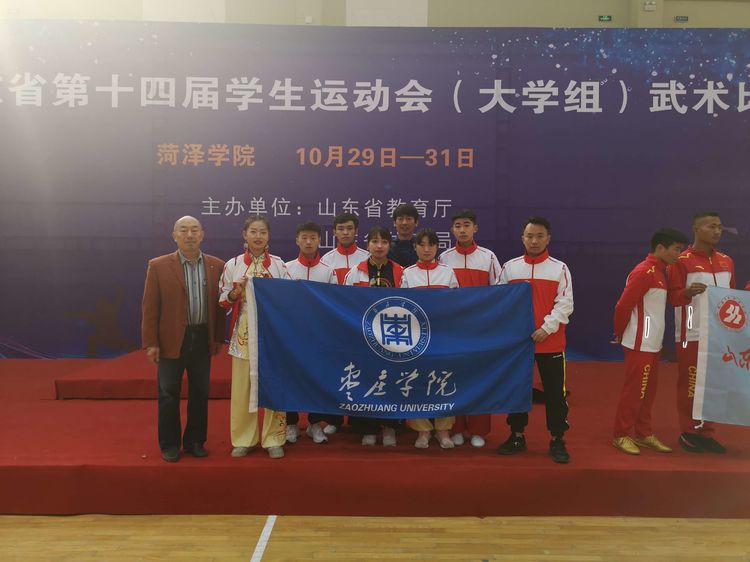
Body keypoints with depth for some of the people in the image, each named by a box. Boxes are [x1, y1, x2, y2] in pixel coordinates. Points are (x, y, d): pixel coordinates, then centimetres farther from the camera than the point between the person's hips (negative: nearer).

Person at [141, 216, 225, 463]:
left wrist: (218, 338, 5)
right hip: (171, 340, -2)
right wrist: (151, 343, -7)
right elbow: (150, 307, -4)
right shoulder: (158, 266, -3)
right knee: (169, 394, 7)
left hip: (203, 339, 2)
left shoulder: (216, 265, 3)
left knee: (200, 393, 11)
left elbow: (219, 305, 6)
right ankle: (170, 445, 22)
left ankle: (195, 441, 26)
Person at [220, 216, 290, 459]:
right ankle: (243, 439, 20)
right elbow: (223, 302, 6)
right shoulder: (233, 265, 3)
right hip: (243, 336, 0)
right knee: (242, 388, 6)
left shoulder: (279, 265, 2)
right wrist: (235, 293, -13)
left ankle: (273, 439, 17)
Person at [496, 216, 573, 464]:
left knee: (555, 392, 4)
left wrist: (546, 328, -15)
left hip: (551, 342, -2)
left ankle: (557, 441, 16)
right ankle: (517, 436, 24)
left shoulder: (560, 268, 0)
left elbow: (565, 304, -5)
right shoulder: (509, 267, 5)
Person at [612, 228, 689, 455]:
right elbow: (623, 306, -18)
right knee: (634, 390, -2)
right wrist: (620, 334, -6)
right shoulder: (644, 272, -17)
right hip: (641, 344, -9)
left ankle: (643, 434, 25)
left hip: (653, 343, 9)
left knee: (648, 390, 14)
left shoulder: (660, 272, 13)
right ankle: (620, 435, 9)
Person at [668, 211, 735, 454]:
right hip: (692, 334, -6)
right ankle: (688, 433, 12)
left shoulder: (727, 261, 11)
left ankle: (707, 432, 21)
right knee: (690, 384, 1)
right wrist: (688, 292, -29)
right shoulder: (682, 261, -7)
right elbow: (673, 297, -10)